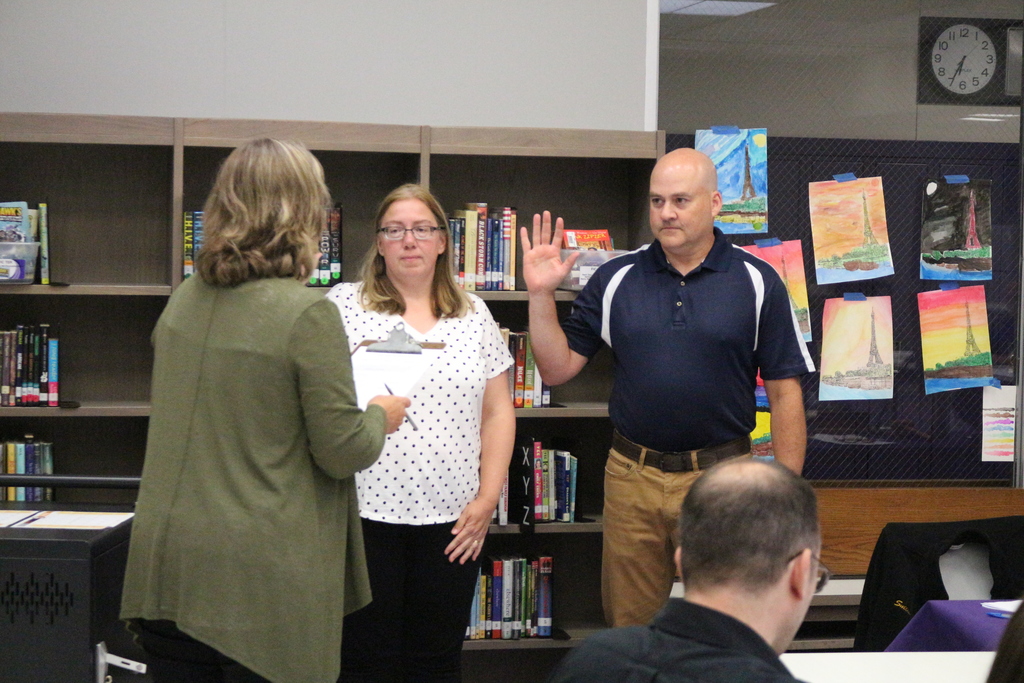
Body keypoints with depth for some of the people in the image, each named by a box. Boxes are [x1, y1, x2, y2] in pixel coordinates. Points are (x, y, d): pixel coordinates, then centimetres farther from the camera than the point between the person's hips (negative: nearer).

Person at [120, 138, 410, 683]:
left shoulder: (185, 298, 4)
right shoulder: (307, 312, -17)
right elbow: (343, 452, -13)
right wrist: (380, 416, 8)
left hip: (165, 560, 6)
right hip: (261, 578, -6)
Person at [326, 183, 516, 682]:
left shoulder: (474, 315, 11)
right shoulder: (345, 305, 2)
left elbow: (497, 412, 11)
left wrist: (488, 498, 4)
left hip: (452, 521, 3)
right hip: (367, 513, -3)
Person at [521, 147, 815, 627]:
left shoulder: (757, 283, -1)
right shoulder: (616, 279, 5)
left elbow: (785, 392, 0)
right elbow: (557, 368, 5)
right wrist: (541, 294, -8)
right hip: (631, 478, 2)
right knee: (628, 629, 12)